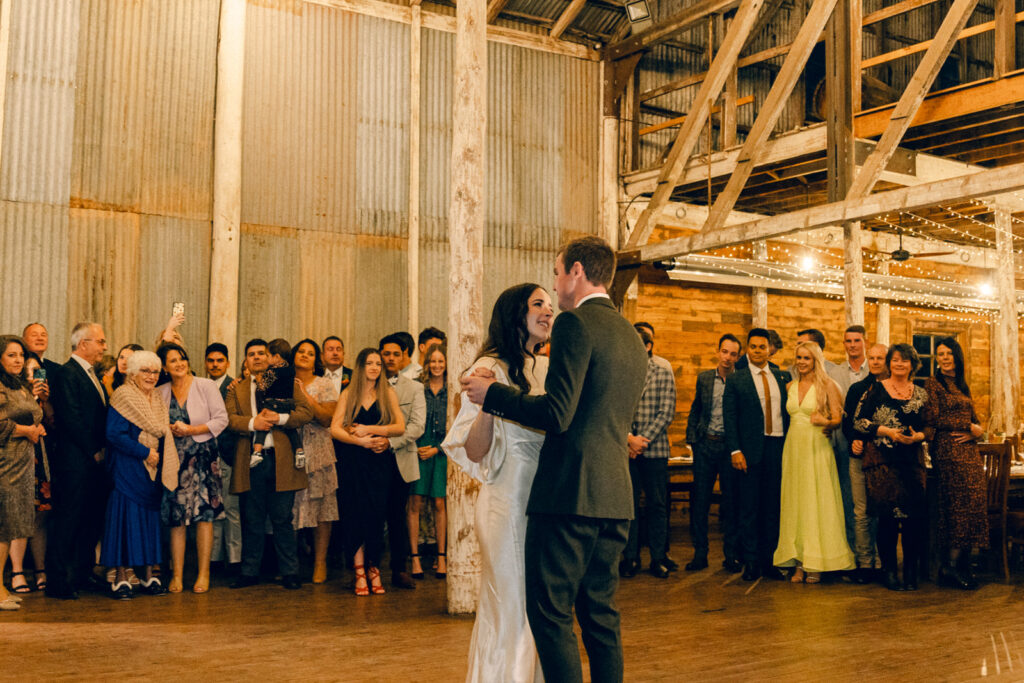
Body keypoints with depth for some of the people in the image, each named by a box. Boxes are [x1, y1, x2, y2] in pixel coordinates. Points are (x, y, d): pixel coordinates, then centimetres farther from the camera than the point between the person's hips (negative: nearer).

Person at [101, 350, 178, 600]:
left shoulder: (157, 399, 15)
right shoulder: (123, 397, -8)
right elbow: (114, 434, -17)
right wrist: (145, 453, -17)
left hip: (154, 472, 7)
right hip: (128, 470, -7)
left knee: (151, 519, 7)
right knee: (126, 518, -6)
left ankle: (147, 575, 12)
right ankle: (121, 578, 0)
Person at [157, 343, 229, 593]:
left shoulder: (206, 386, 1)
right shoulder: (160, 392, 10)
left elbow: (222, 420, -3)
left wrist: (191, 430, -10)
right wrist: (170, 430, -8)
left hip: (202, 457, -2)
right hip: (174, 458, 2)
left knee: (204, 514, -4)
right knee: (176, 517, 0)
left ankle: (203, 575, 2)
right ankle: (177, 575, 6)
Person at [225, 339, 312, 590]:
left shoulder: (287, 383, 11)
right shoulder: (236, 389, 14)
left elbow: (305, 412, 1)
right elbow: (229, 418, 0)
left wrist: (280, 418, -14)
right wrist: (253, 423, -16)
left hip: (281, 460, -1)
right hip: (250, 461, 2)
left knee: (283, 520, 2)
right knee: (251, 520, 7)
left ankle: (289, 572, 9)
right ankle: (249, 571, 17)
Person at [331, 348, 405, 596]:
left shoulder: (388, 393, 8)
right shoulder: (348, 395, 9)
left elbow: (400, 427, -2)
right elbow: (335, 429, -2)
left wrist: (369, 430, -11)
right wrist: (362, 441, -15)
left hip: (379, 461, 0)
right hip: (353, 461, 0)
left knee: (376, 514, -2)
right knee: (356, 514, -3)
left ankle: (374, 569, 9)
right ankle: (360, 574, 1)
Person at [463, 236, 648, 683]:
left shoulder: (575, 323, -10)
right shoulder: (633, 337, 17)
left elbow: (557, 414, -18)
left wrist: (491, 393, -7)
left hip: (570, 492, -9)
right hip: (615, 497, 9)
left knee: (550, 612, -1)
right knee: (599, 612, 15)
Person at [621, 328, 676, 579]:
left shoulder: (664, 374, 4)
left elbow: (666, 413, -3)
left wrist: (643, 440, -12)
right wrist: (629, 438, -12)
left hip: (655, 448, -1)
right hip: (626, 449, 1)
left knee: (657, 505, 4)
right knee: (629, 504, 4)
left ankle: (658, 559, 13)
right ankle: (630, 558, 13)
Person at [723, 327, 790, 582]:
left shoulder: (783, 377, 12)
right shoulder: (736, 380, 2)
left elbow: (787, 411, 11)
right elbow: (729, 417, -2)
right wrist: (735, 451, -10)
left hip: (778, 447, 3)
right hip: (750, 450, -3)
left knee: (773, 505, 6)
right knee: (749, 507, 1)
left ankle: (769, 559, 15)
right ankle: (751, 561, 8)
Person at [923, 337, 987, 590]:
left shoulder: (961, 386, 22)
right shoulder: (933, 383, -1)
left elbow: (974, 418, 22)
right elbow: (934, 420, -11)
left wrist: (976, 431, 1)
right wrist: (970, 427, -9)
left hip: (969, 449, 8)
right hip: (948, 450, -8)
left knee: (974, 502, 0)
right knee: (965, 502, -14)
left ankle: (961, 566, 2)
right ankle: (952, 566, -10)